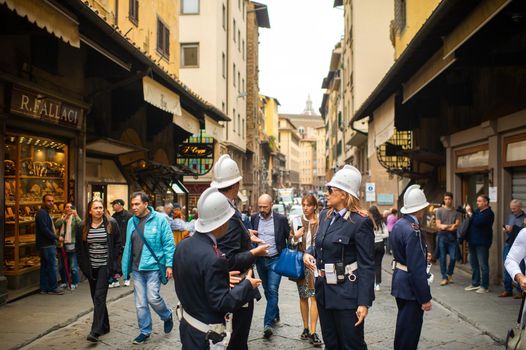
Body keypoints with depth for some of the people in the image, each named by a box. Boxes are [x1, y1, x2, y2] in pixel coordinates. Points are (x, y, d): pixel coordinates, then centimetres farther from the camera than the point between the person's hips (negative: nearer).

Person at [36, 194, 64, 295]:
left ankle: (44, 288, 18)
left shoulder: (46, 213, 19)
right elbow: (44, 229, -21)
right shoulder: (42, 213, -14)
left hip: (46, 244, 10)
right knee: (52, 266, -5)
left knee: (45, 266, 12)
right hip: (47, 245, -10)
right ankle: (53, 288, 1)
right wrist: (56, 237, -15)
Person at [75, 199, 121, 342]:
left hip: (105, 266, -4)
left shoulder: (111, 223, -5)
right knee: (96, 298, 12)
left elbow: (117, 243, 0)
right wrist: (83, 264, 4)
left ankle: (96, 331, -12)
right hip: (91, 267, 4)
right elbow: (79, 247, 10)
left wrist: (113, 263, -5)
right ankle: (104, 326, 26)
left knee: (99, 297, -11)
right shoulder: (83, 226, 2)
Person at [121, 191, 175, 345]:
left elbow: (169, 244, -9)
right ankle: (145, 331, 23)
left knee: (153, 298, -7)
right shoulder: (131, 222, 6)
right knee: (140, 303, 9)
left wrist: (169, 264, -13)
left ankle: (167, 316, 23)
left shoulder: (159, 219, -10)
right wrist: (126, 266, 11)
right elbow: (128, 245, 13)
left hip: (153, 267, -5)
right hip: (136, 268, 5)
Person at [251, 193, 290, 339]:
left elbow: (289, 237, 0)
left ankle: (268, 323, -10)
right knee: (267, 290, 15)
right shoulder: (254, 218, 2)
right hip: (260, 260, 4)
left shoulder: (281, 219, -7)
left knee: (272, 290, -11)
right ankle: (275, 315, 33)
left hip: (275, 260, -4)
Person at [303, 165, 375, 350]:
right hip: (324, 290, 8)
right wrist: (309, 253, -1)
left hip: (346, 293, -7)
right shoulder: (324, 216, 7)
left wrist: (364, 302, -20)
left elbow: (367, 265, -16)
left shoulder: (360, 222, -16)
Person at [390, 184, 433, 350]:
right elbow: (417, 268, -24)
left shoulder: (398, 225, 6)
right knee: (409, 330, 2)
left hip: (399, 282, 10)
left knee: (403, 325, 23)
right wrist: (425, 298, -20)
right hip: (410, 288, -10)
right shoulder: (413, 230, -24)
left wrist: (423, 255, 21)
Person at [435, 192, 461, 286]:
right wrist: (451, 226, -11)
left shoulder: (456, 211, 5)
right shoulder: (439, 210, 2)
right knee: (442, 258, 1)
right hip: (442, 236, -1)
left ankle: (449, 274, 24)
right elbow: (438, 225, -3)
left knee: (453, 257, 0)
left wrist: (445, 226, -12)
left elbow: (457, 224, -2)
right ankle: (444, 277, 10)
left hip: (452, 236, 1)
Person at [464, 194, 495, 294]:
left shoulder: (488, 213, -12)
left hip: (482, 242, -8)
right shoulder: (477, 211, 14)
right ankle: (475, 283, 24)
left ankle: (485, 286, 4)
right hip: (473, 241, 8)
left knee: (483, 265, -3)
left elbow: (477, 222, -25)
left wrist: (470, 213, -15)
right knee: (473, 264, 14)